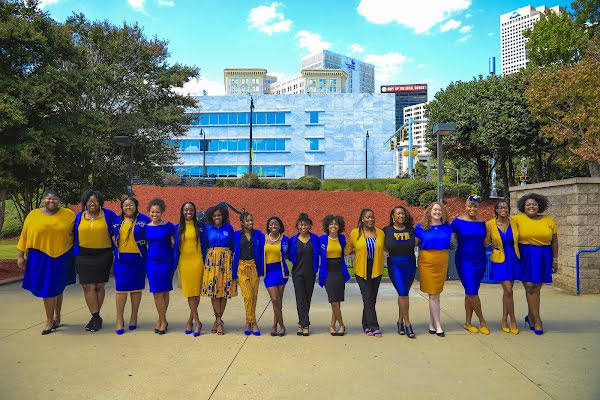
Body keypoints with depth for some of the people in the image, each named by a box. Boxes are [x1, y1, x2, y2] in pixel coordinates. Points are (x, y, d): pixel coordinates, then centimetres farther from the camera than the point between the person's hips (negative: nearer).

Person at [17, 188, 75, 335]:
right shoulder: (33, 215, 2)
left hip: (62, 257, 0)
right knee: (47, 289, 1)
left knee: (57, 288, 11)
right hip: (41, 258, 0)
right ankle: (50, 321, 15)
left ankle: (56, 318, 30)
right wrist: (20, 255, 4)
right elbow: (24, 236, 6)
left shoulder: (68, 214, 1)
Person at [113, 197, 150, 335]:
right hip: (121, 260, 2)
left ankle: (134, 317, 22)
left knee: (136, 288, 8)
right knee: (121, 288, -1)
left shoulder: (144, 220, 0)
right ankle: (119, 319, 9)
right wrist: (114, 241, 4)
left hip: (138, 260, -1)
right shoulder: (117, 221, 10)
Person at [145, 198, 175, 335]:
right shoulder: (146, 227, 4)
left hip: (166, 261, -2)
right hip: (151, 262, 2)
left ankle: (162, 320, 17)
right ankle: (162, 320, 16)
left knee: (164, 291, 5)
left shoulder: (168, 226, -5)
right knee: (157, 292, 4)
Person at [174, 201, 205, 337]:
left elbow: (203, 245, 5)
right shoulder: (178, 228, 7)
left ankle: (190, 320, 13)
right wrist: (175, 264, 7)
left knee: (196, 291, 0)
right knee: (189, 291, 1)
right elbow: (176, 247, 10)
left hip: (197, 261, -1)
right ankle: (197, 322, 7)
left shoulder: (199, 226, 3)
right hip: (184, 262, 1)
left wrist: (205, 262, 2)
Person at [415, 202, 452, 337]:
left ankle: (431, 323, 20)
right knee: (433, 295, -1)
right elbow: (414, 243, 4)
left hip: (442, 261, 3)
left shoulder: (446, 227, 7)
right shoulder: (421, 227, 0)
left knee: (436, 294, 8)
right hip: (427, 261, -3)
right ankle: (438, 326, 6)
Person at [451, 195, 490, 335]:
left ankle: (468, 323, 18)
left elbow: (485, 241, 19)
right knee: (471, 292, -8)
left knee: (471, 293, 8)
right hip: (464, 261, -4)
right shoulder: (458, 221, -5)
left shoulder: (482, 223, 7)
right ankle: (482, 321, 11)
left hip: (479, 261, 4)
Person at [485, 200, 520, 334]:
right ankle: (513, 320, 9)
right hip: (500, 260, -3)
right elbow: (486, 242, 1)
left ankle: (504, 320, 23)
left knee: (507, 291, 10)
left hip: (513, 259, 3)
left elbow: (518, 239, 10)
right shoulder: (490, 224, -8)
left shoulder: (513, 222, -2)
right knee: (508, 291, -8)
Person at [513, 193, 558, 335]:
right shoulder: (518, 219, -2)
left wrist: (554, 260, 8)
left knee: (535, 288, 4)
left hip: (543, 257, 2)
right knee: (530, 287, -5)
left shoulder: (549, 220, 5)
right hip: (525, 256, -2)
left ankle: (530, 317, 22)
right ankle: (537, 319, 5)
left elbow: (554, 242, 10)